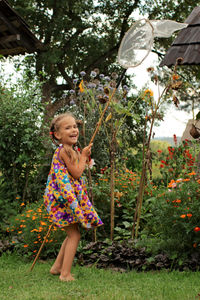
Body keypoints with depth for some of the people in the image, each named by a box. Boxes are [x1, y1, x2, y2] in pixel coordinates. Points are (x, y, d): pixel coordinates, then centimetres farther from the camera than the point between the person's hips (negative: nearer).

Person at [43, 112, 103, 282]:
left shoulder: (71, 150, 14)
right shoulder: (63, 151, -17)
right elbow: (77, 173, -18)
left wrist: (84, 158, 10)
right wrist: (83, 156, -6)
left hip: (70, 199, 10)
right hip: (65, 199, -10)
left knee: (72, 235, 18)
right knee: (74, 235, -5)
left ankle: (57, 267, 27)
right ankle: (65, 274, -1)